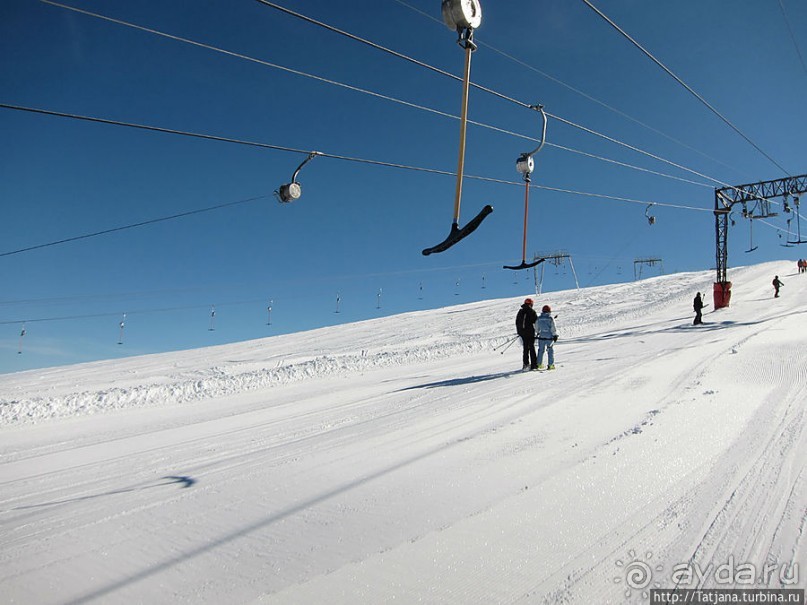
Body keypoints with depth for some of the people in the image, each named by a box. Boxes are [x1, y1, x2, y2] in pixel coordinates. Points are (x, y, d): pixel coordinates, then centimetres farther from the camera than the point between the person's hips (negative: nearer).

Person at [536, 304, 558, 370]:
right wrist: (555, 335, -1)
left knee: (541, 350, 12)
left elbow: (536, 327, 10)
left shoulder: (539, 318, 0)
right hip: (549, 336, -3)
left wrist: (538, 333, 27)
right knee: (550, 350, 5)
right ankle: (551, 365, 3)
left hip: (541, 336, 3)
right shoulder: (550, 318, -9)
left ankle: (539, 364, 15)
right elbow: (553, 328, -9)